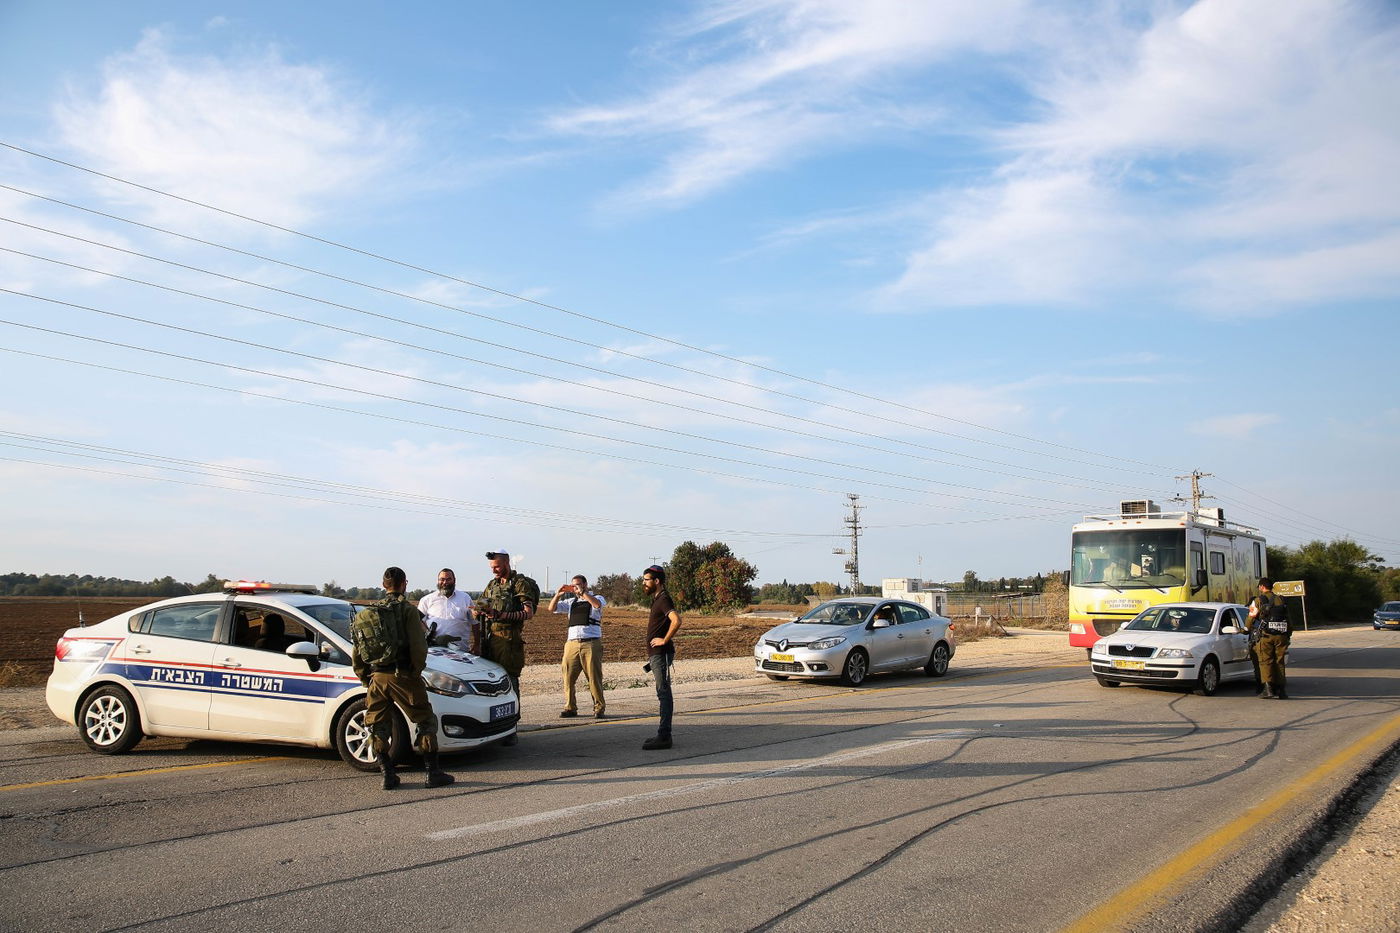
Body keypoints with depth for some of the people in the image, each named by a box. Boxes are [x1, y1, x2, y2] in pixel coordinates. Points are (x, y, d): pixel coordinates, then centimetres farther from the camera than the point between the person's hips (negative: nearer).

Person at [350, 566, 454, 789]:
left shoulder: (366, 614, 14)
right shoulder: (407, 610, -4)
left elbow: (356, 655, 14)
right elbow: (418, 646, -14)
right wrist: (417, 671, 0)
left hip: (376, 677, 5)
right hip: (402, 675, -5)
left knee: (377, 727, 15)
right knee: (426, 722, 6)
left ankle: (388, 775, 12)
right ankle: (433, 773, 5)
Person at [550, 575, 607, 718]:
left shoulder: (596, 598, 8)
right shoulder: (571, 602, 21)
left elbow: (597, 604, -16)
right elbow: (552, 608, 13)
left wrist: (582, 592, -17)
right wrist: (559, 594, -2)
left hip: (591, 644, -4)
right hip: (572, 644, 4)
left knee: (594, 678, -3)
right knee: (568, 677, -1)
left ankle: (599, 708, 5)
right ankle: (570, 708, 8)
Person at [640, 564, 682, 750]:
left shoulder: (663, 599, -14)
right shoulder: (657, 599, 18)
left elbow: (676, 620, -31)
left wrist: (665, 640, -21)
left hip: (661, 654, -10)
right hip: (656, 653, 10)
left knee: (663, 693, -9)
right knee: (663, 693, 12)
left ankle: (664, 736, -8)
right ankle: (663, 734, 17)